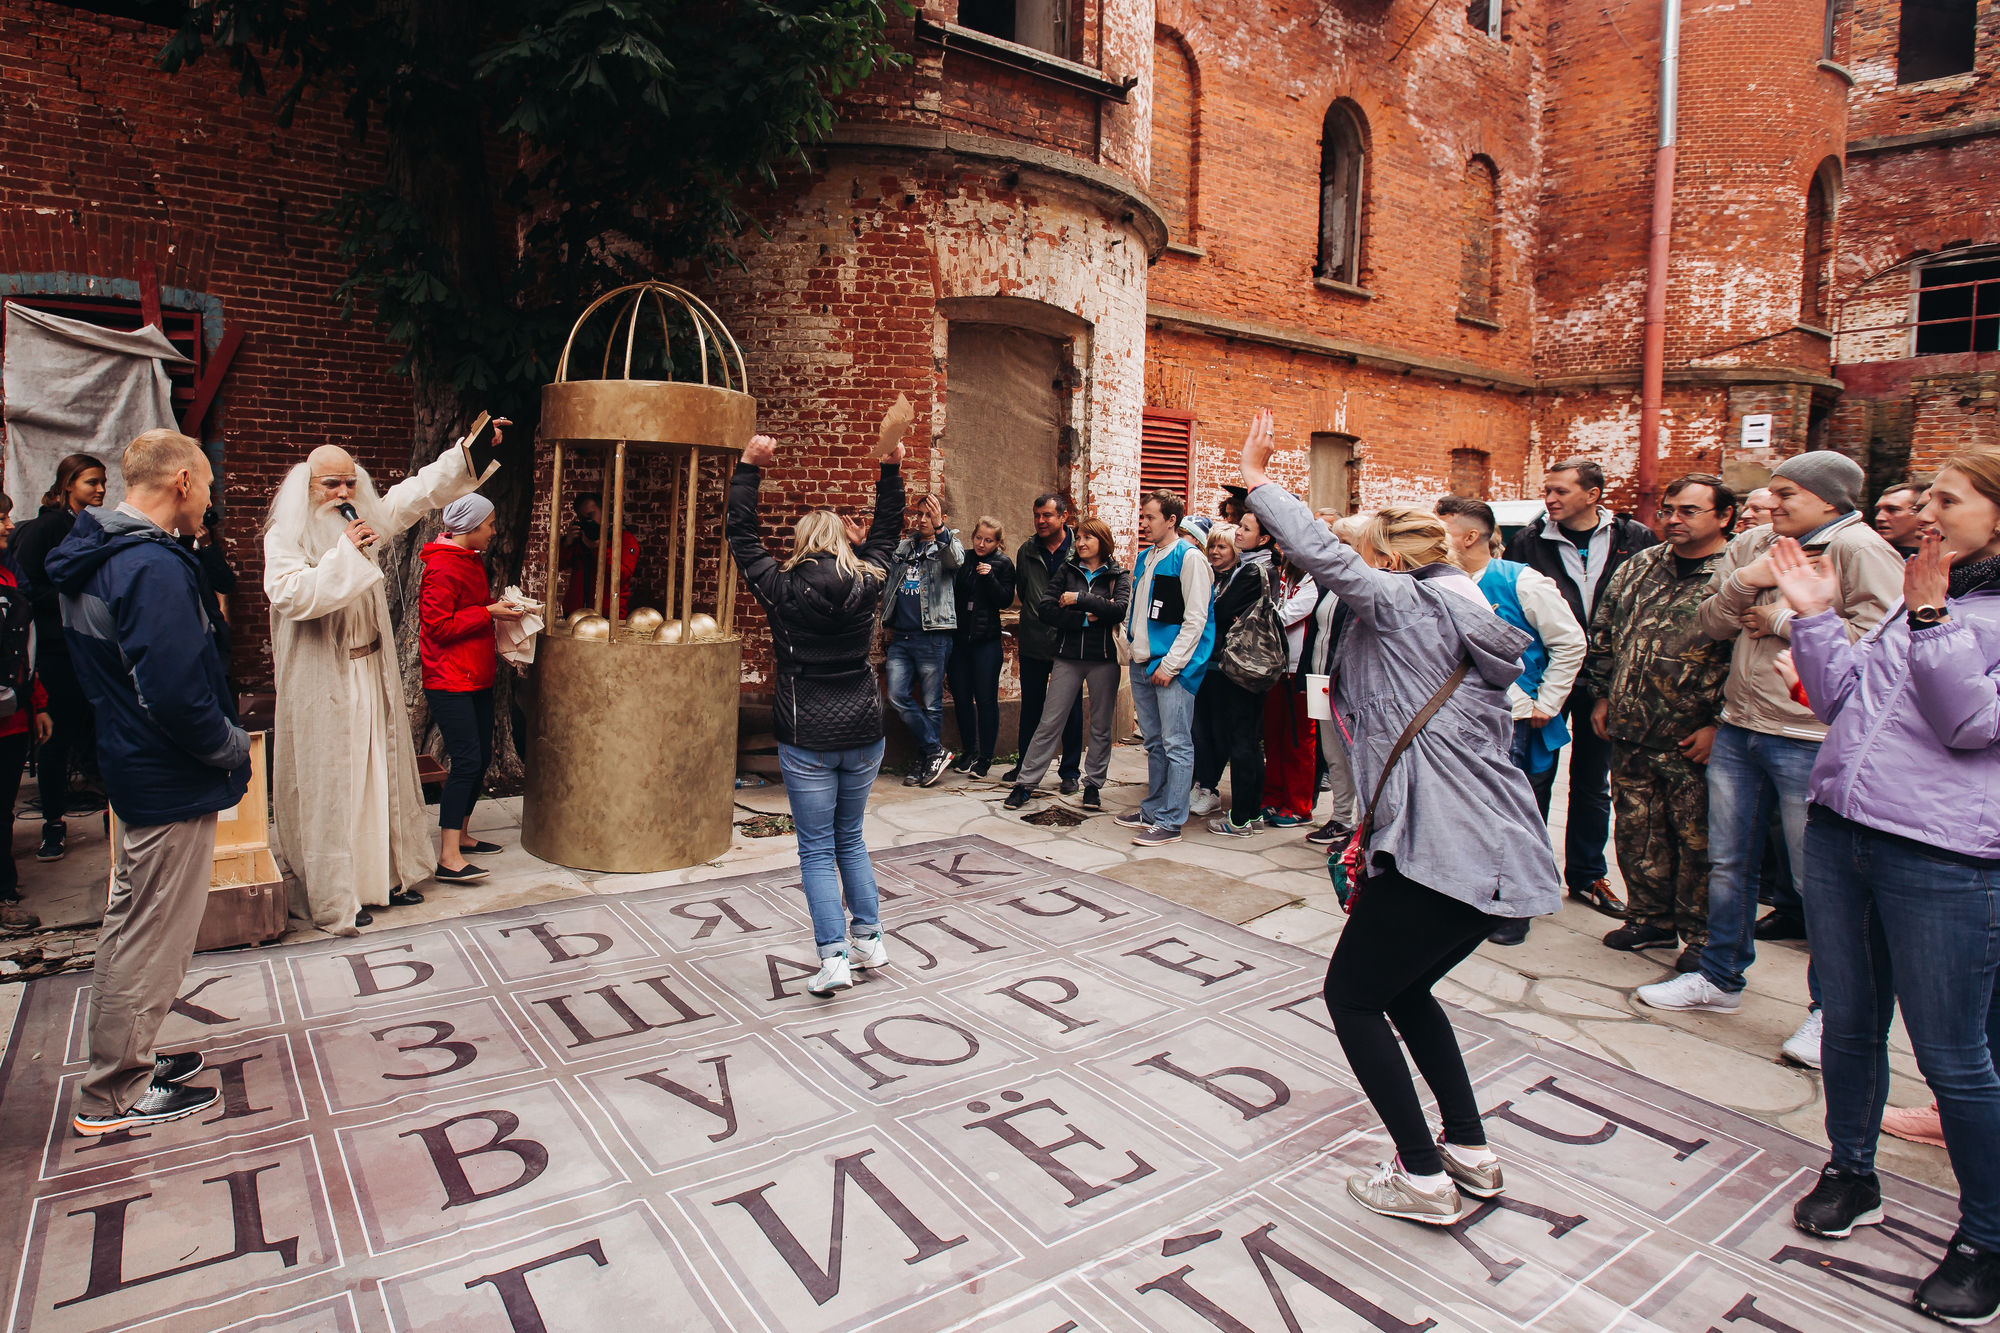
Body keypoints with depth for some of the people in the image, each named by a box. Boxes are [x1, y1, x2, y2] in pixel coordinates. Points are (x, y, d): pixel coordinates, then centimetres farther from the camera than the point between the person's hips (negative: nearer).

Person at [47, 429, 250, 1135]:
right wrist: (233, 746, -12)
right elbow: (178, 693, -29)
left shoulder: (92, 559, 9)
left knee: (130, 927, 22)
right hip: (174, 785, -10)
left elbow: (107, 673, 16)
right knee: (153, 940, 3)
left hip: (132, 767, 10)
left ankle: (124, 1058, 37)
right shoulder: (154, 567, -23)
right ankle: (113, 1097, 17)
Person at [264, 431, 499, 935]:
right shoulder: (286, 533, -8)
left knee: (380, 770, 12)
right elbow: (290, 594, -22)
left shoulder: (367, 518, 9)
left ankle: (385, 874, 23)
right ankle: (332, 894, 8)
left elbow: (421, 489, 9)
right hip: (321, 681, -6)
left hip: (371, 674, 6)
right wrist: (344, 554, -23)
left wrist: (471, 450, 0)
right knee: (329, 783, -1)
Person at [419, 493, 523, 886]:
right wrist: (488, 612, -17)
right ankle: (448, 858, -11)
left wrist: (499, 605, 12)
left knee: (481, 757, 12)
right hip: (450, 681, -10)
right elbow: (439, 626, -19)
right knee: (467, 761, -14)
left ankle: (459, 836, 25)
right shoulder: (443, 567, -15)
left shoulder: (472, 561, 16)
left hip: (477, 677, 10)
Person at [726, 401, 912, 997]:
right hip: (863, 730, 3)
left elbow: (742, 535, 3)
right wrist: (889, 458, 16)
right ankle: (869, 939, 23)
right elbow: (886, 532, 13)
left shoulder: (782, 589, -8)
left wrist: (749, 466, 8)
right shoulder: (866, 584, -2)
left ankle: (834, 957, -1)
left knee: (817, 848, 5)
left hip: (807, 736, -3)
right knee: (850, 838, 19)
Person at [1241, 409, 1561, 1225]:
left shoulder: (1401, 602, -4)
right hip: (1506, 852, 10)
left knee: (1351, 996, 7)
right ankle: (1471, 1151, 30)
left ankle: (1423, 1178, 13)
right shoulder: (1474, 626, 21)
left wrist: (1256, 480, 1)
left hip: (1442, 848, -10)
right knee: (1404, 988, 26)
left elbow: (1321, 554, -12)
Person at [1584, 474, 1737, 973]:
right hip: (1630, 731, 5)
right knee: (1636, 831, 13)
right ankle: (1650, 918, 30)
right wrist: (1602, 697, 13)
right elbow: (1604, 632, 17)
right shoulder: (1639, 567, 10)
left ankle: (1701, 936, 20)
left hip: (1693, 741, -5)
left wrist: (1718, 725, -14)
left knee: (1697, 840, 5)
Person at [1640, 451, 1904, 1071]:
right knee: (1728, 863, 15)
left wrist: (1785, 619, -11)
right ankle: (1719, 978, 31)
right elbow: (1708, 623, 10)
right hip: (1738, 729, 7)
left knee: (1818, 881, 2)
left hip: (1811, 739, -7)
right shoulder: (1752, 544, 11)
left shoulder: (1859, 548, -8)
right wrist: (1742, 584, -7)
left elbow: (1876, 635, -20)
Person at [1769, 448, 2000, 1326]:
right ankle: (1851, 1177, 34)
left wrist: (1929, 617, -22)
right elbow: (1839, 699, 15)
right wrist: (1815, 616, 7)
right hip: (1840, 832, 7)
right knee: (1849, 1025, 17)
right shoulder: (1921, 591, 15)